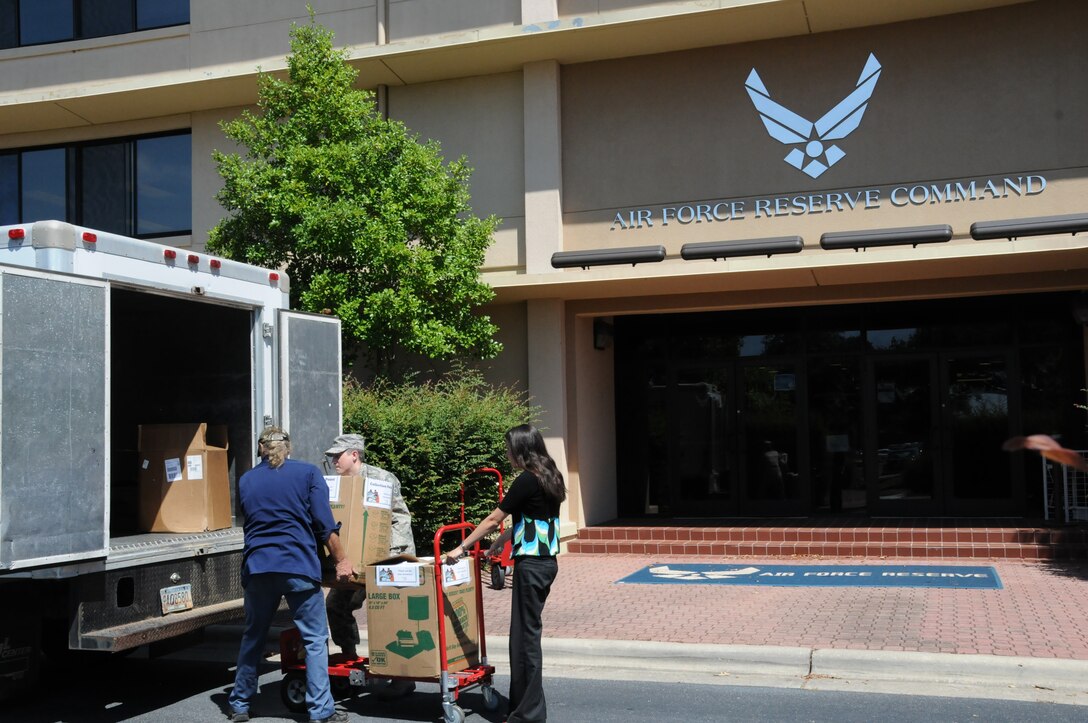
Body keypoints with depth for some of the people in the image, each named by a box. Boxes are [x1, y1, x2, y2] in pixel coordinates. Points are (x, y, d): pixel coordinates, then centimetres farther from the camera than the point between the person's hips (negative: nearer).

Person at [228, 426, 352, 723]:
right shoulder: (308, 473, 3)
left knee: (253, 637, 18)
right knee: (315, 639, 2)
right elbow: (325, 524, -3)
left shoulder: (245, 481, 12)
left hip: (257, 567, 4)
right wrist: (341, 560, 4)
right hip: (298, 566, -3)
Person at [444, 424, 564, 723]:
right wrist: (502, 540, 29)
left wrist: (461, 548, 1)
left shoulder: (527, 480, -15)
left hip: (532, 564, -9)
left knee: (525, 635, -3)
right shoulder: (549, 477, 11)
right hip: (546, 561, 9)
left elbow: (493, 520, -8)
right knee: (526, 633, 14)